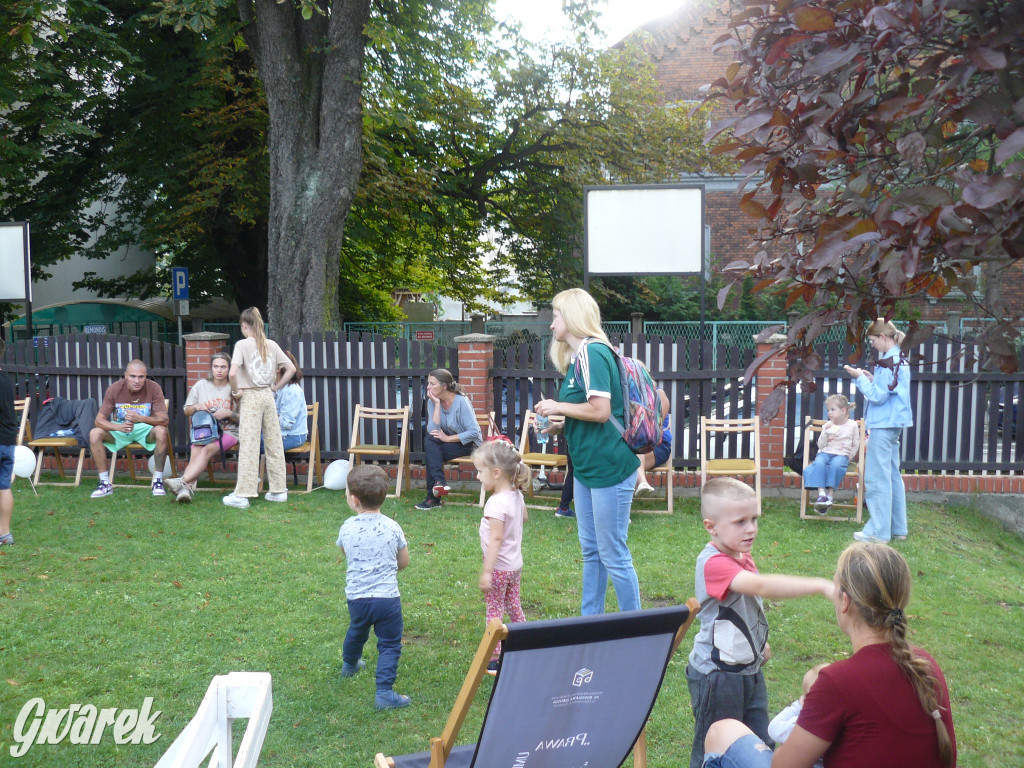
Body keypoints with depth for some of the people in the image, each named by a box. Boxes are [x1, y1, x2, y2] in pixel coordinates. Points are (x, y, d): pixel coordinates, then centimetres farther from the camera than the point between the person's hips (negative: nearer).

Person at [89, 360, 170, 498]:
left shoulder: (153, 388, -17)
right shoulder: (114, 389, -13)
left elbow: (164, 420, -24)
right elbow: (99, 419, -15)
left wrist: (140, 418, -41)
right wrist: (118, 427, -36)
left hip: (145, 429, -2)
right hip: (119, 430, 2)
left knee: (161, 432, -34)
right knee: (94, 433, -24)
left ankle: (158, 481, -21)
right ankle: (105, 483, -15)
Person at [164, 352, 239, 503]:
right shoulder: (201, 385, 14)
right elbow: (186, 412, 20)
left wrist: (229, 413, -10)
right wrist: (196, 407, -2)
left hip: (228, 432, -2)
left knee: (207, 450, -33)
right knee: (195, 452, -31)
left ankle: (183, 482, -47)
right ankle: (187, 488, -49)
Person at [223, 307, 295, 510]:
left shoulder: (243, 345, -9)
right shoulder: (271, 344, 5)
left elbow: (232, 373, -21)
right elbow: (291, 368, 5)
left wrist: (236, 391, -6)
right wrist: (276, 387, 11)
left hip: (250, 397, -5)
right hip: (268, 396, 5)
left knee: (248, 445, -4)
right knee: (274, 443, 10)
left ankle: (242, 495, 0)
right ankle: (279, 490, 17)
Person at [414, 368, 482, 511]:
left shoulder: (461, 401, -19)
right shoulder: (433, 402, -3)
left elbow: (474, 432, -23)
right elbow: (432, 430, -17)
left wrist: (448, 438, -23)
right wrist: (437, 404, -19)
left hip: (469, 444, -6)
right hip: (449, 441, 6)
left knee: (431, 453, -26)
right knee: (429, 439, -26)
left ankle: (433, 498, -20)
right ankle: (439, 481, -32)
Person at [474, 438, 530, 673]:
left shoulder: (496, 503, -25)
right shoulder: (516, 496, 1)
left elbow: (496, 539, -27)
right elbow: (523, 517, 21)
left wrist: (487, 571, -25)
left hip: (499, 567, -9)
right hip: (516, 565, 9)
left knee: (494, 611, 3)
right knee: (514, 606, 22)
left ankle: (494, 658, 9)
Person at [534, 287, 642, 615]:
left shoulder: (592, 352, -17)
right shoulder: (577, 357, 13)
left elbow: (600, 411, -25)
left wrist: (558, 407, -13)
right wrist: (561, 425, 10)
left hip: (609, 465, -10)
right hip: (586, 465, 10)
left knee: (613, 554, -1)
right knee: (590, 550, 18)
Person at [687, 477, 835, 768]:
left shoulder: (742, 556, 3)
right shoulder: (713, 563, -27)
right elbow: (761, 586, -42)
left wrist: (760, 641, 22)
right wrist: (820, 586, -46)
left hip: (749, 668, 9)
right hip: (717, 675, -9)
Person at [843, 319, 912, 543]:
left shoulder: (888, 362, -17)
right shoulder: (901, 360, 13)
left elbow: (878, 396, -18)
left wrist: (860, 378, -8)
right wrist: (871, 378, 10)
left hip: (883, 425, -10)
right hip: (894, 424, 10)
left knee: (877, 477, -5)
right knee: (892, 476, 15)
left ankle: (878, 531, -2)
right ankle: (897, 528, 22)